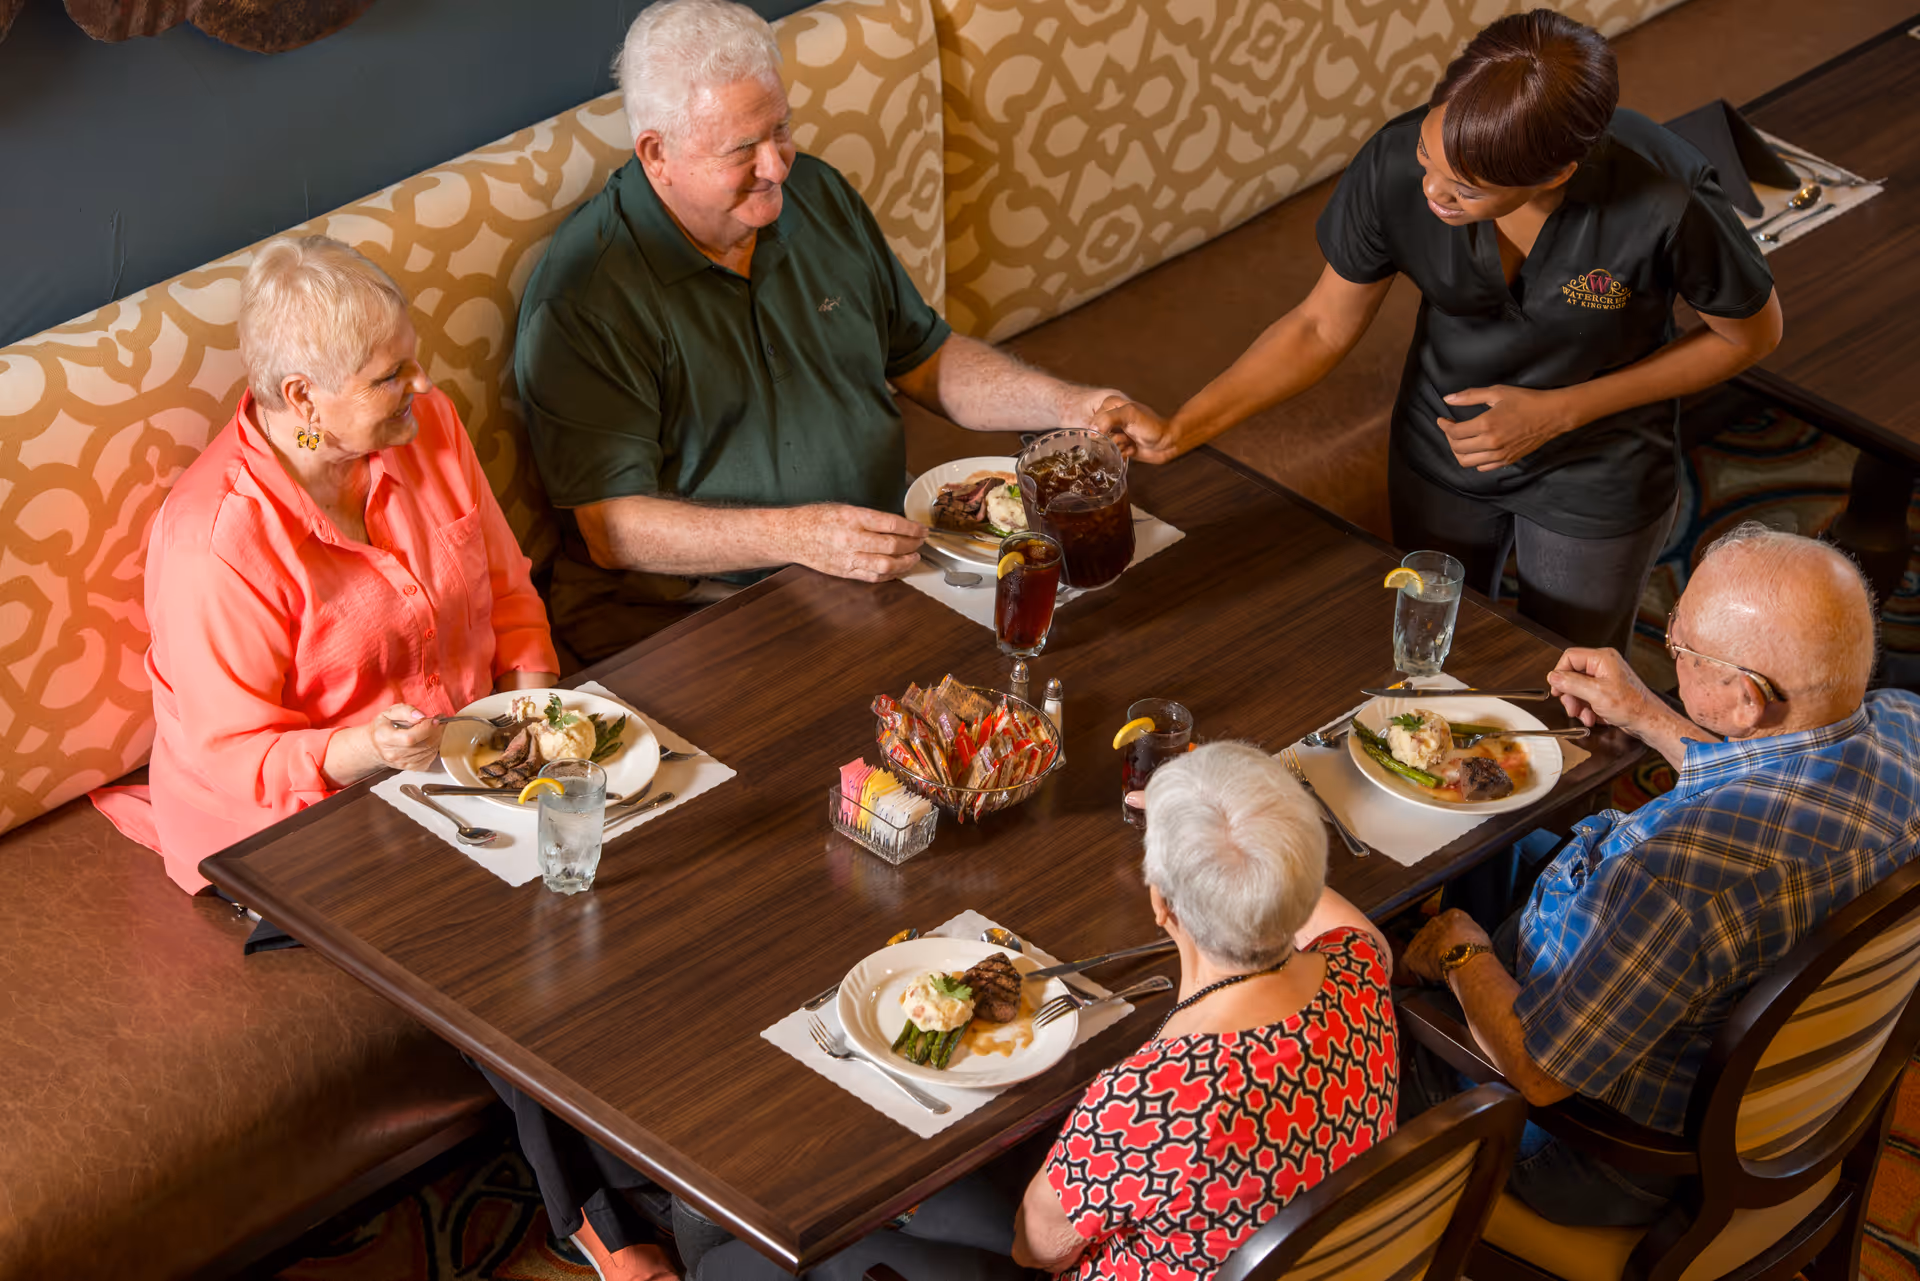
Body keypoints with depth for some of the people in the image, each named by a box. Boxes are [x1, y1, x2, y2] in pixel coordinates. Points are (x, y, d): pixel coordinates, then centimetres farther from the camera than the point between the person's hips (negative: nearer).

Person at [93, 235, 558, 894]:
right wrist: (366, 752, -35)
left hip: (470, 764, 6)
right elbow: (232, 754, -17)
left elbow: (507, 593, 11)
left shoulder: (426, 424, -1)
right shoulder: (215, 542, -23)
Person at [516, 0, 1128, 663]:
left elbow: (924, 358, 20)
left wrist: (1065, 405, 3)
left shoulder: (819, 197, 9)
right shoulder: (583, 294, -13)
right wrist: (798, 536, -28)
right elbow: (612, 527, -17)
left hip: (883, 552, 7)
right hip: (693, 601, -7)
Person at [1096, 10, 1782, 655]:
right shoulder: (1395, 167, -30)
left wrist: (1558, 411, -21)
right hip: (1439, 458, 3)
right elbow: (1323, 326, -12)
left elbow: (1752, 332, -16)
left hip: (1597, 481, -2)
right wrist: (1176, 430, -21)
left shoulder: (1665, 201, -37)